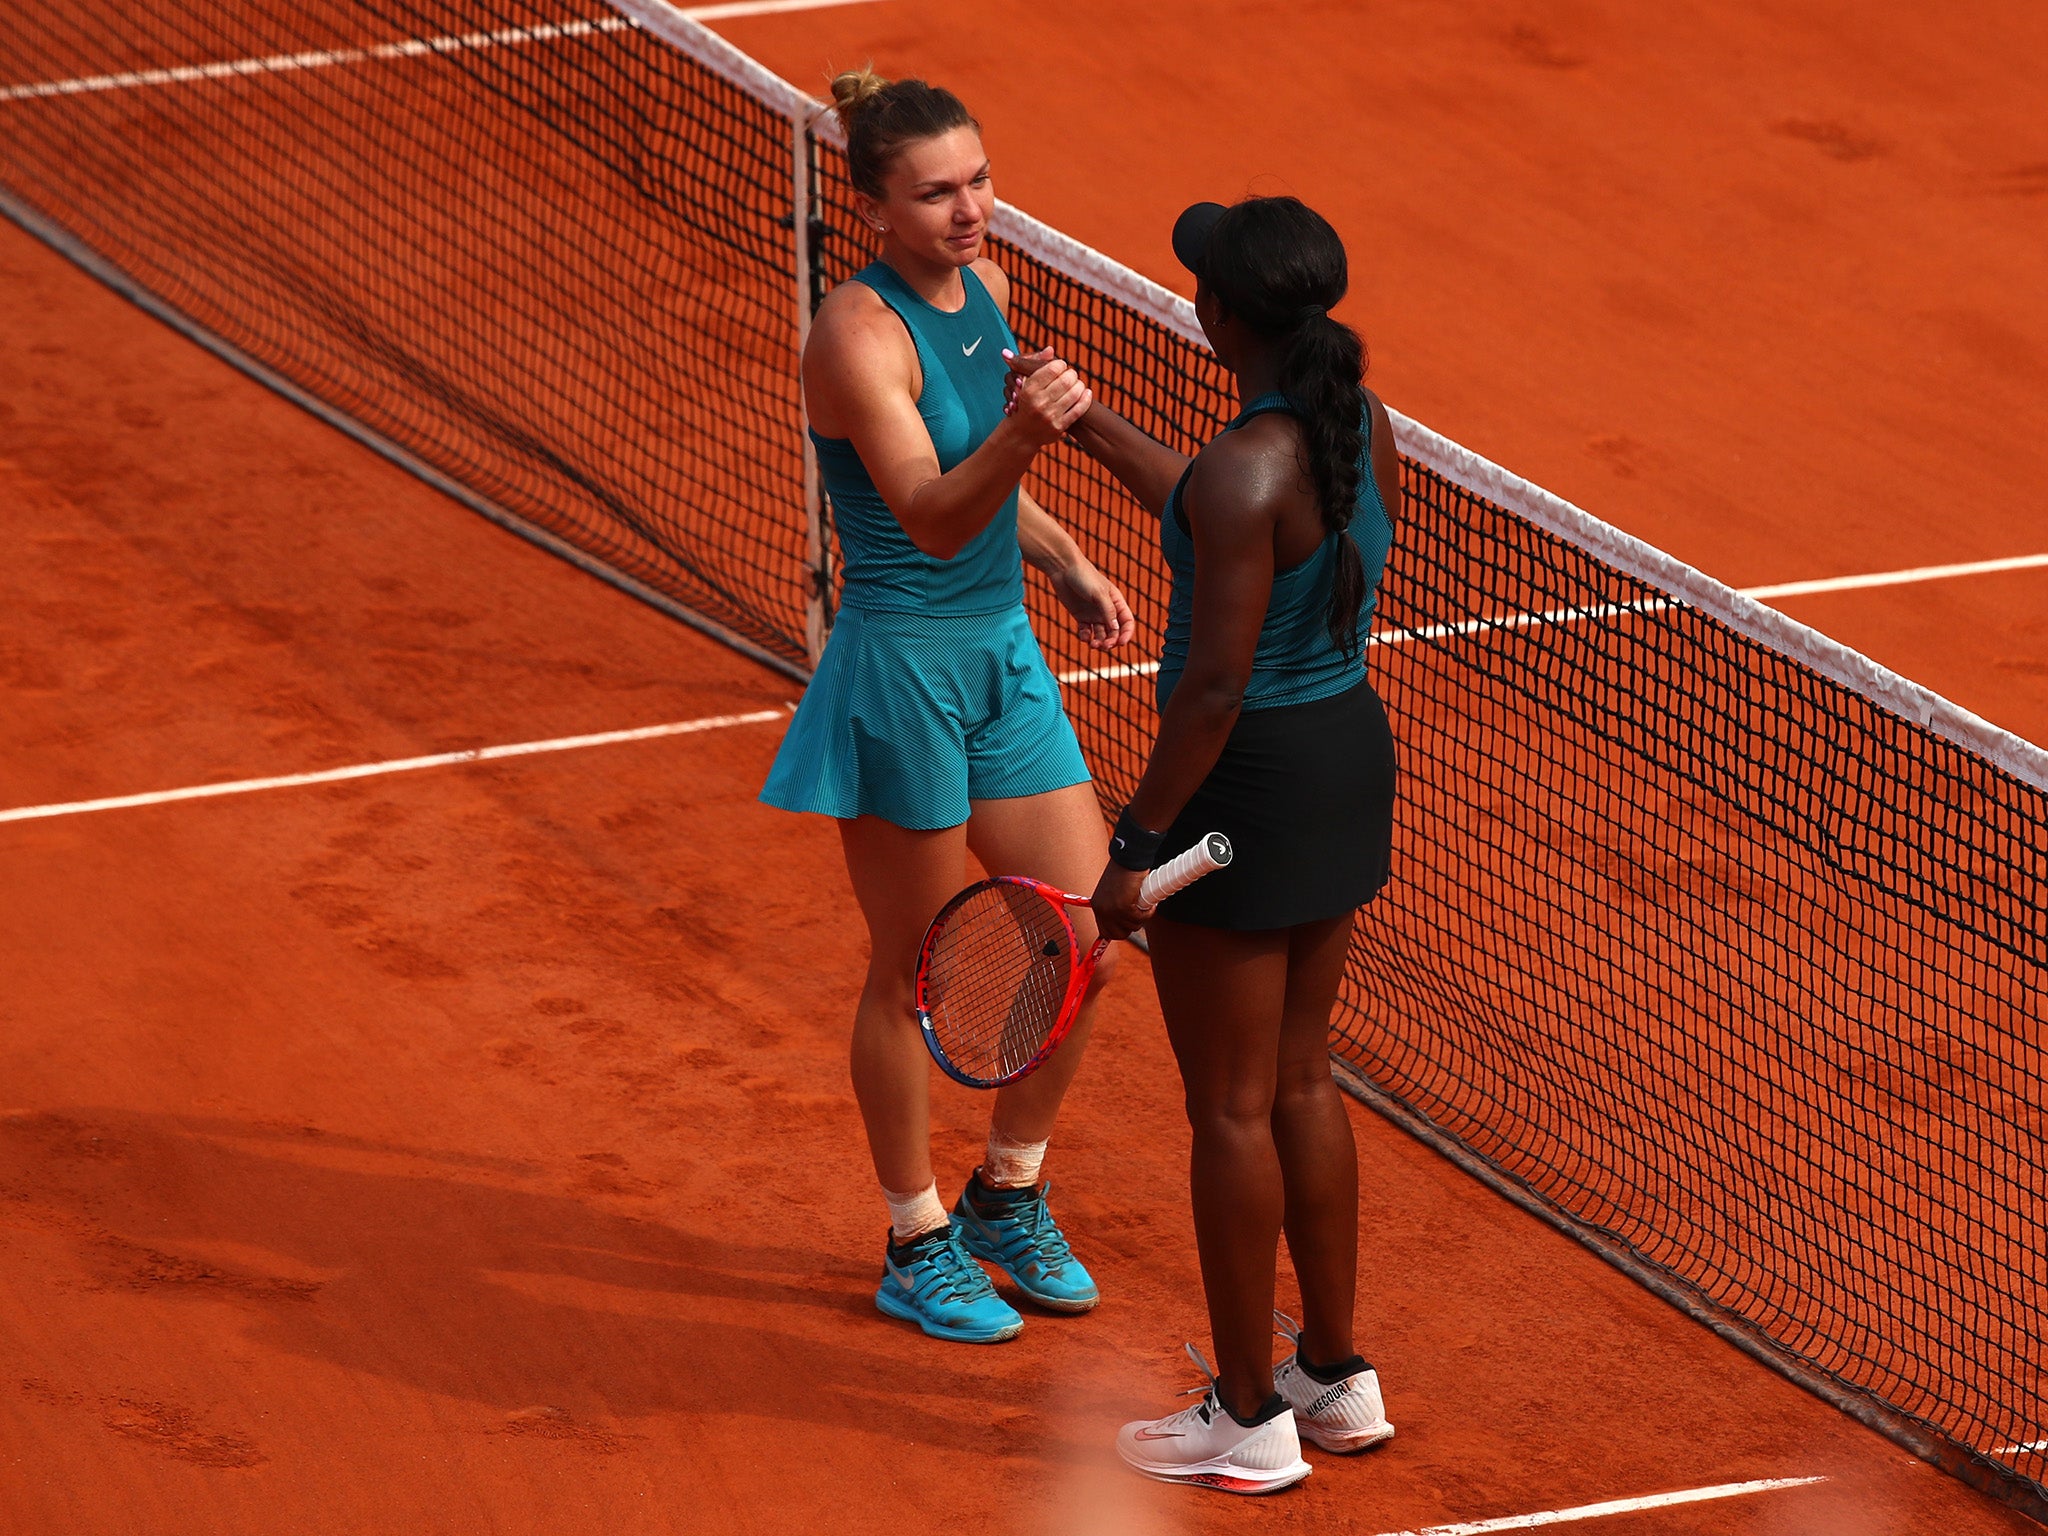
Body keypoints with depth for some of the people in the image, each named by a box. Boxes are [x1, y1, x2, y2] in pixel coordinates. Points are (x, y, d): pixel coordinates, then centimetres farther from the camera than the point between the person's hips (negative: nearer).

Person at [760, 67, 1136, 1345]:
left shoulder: (986, 290, 4)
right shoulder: (860, 333, -21)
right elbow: (931, 516, -33)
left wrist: (1070, 566, 15)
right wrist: (1019, 433, -49)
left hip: (1004, 655, 8)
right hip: (903, 671, -8)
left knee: (1085, 940, 9)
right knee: (916, 971, 5)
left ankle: (1009, 1197, 30)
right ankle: (919, 1248, 21)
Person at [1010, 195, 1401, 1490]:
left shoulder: (1248, 468, -25)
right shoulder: (1362, 424, 1)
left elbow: (1216, 685, -25)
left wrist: (1136, 847, -17)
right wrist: (1090, 424, 25)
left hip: (1250, 782, -9)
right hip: (1352, 753, 9)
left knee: (1233, 1109, 4)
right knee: (1301, 1082, 20)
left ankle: (1251, 1420, 14)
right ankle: (1338, 1377, 29)